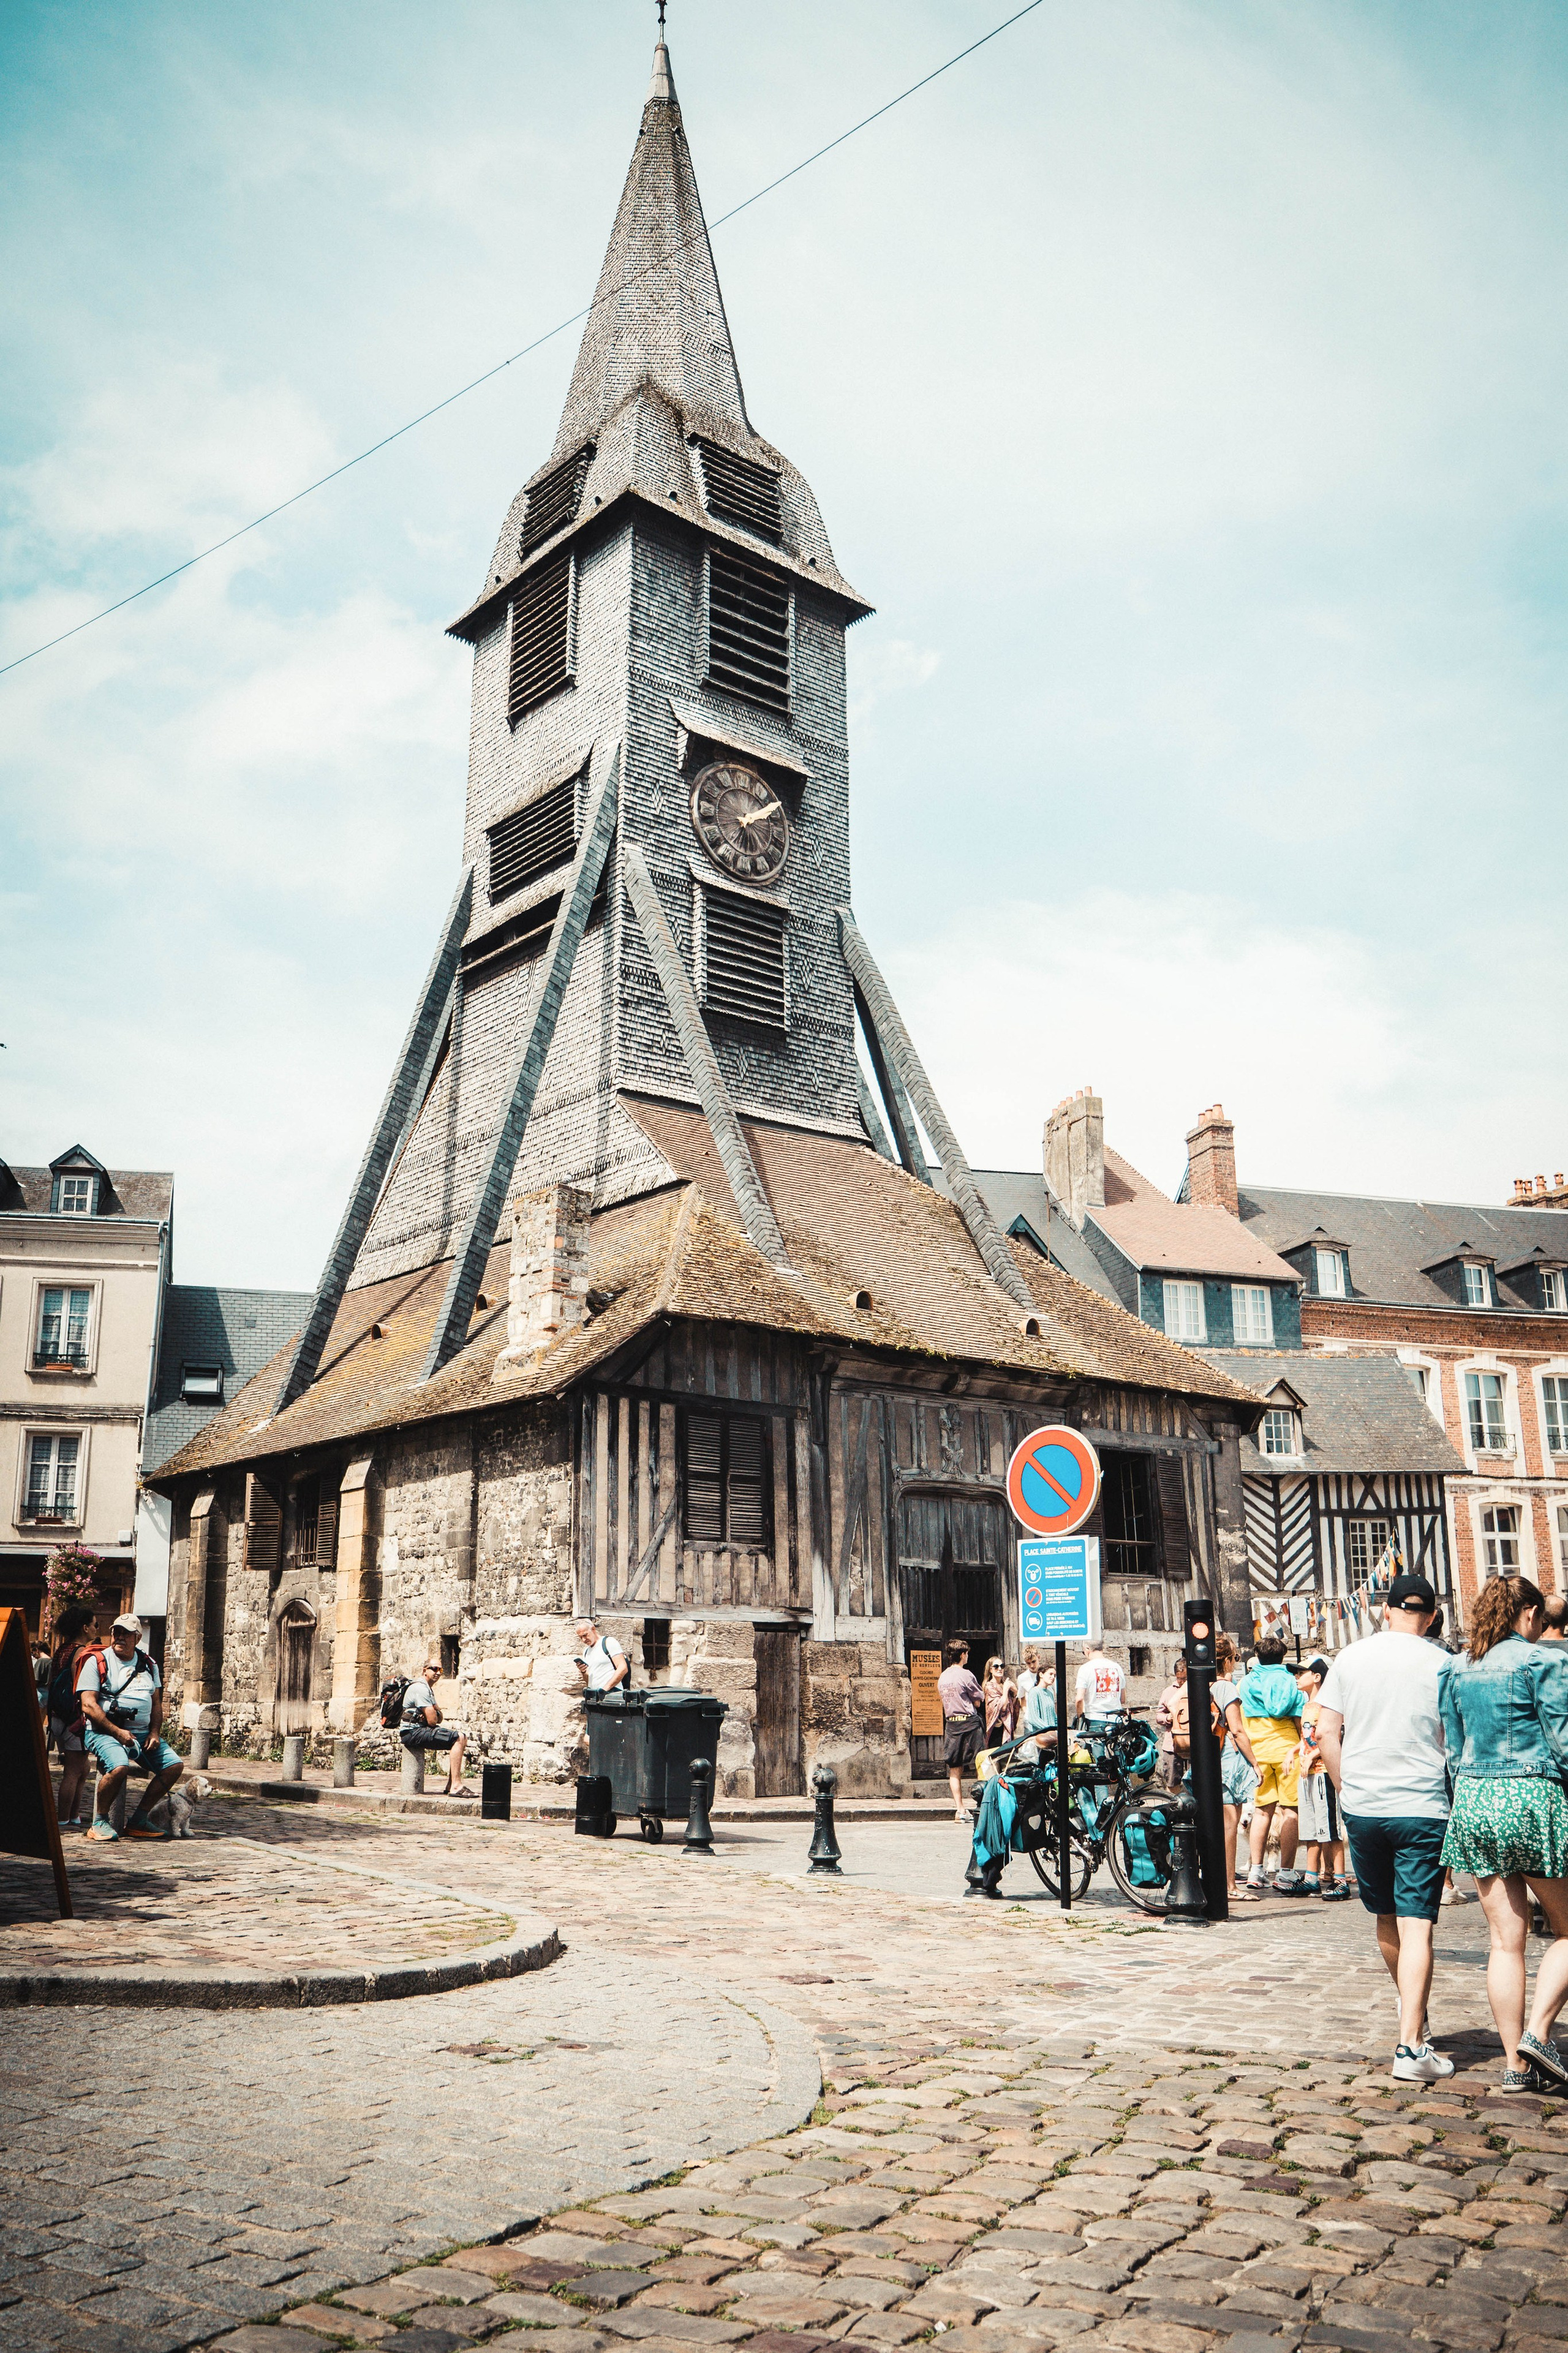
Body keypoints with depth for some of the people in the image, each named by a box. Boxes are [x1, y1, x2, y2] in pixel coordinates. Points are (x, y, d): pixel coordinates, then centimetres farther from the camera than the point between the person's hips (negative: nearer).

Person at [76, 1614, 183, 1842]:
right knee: (119, 1767, -34)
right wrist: (118, 1732, -17)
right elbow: (88, 1705, -9)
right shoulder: (97, 1662, -1)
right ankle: (99, 1822, -11)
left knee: (175, 1765, -9)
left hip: (143, 1732, 6)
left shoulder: (148, 1664, 16)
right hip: (105, 1730, -6)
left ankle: (138, 1822, 1)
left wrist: (155, 1733, 0)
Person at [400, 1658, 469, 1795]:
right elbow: (432, 1721, -20)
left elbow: (438, 1717, 16)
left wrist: (436, 1715, -8)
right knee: (458, 1739, -20)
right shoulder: (420, 1688, -15)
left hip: (420, 1730, 11)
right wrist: (436, 1717, 4)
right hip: (412, 1733, -11)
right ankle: (455, 1787, -24)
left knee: (463, 1738, 9)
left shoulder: (428, 1689, 19)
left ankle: (451, 1786, 5)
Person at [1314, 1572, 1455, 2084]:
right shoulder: (1440, 1665, -5)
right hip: (1422, 1809, -3)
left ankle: (1412, 2009, 39)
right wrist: (1454, 1800, 12)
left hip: (1361, 1807, 3)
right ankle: (1411, 2046, -9)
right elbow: (1452, 1744, -4)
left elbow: (1326, 1733, 2)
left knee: (1386, 1920, 19)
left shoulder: (1350, 1658, 3)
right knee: (1416, 1927, -3)